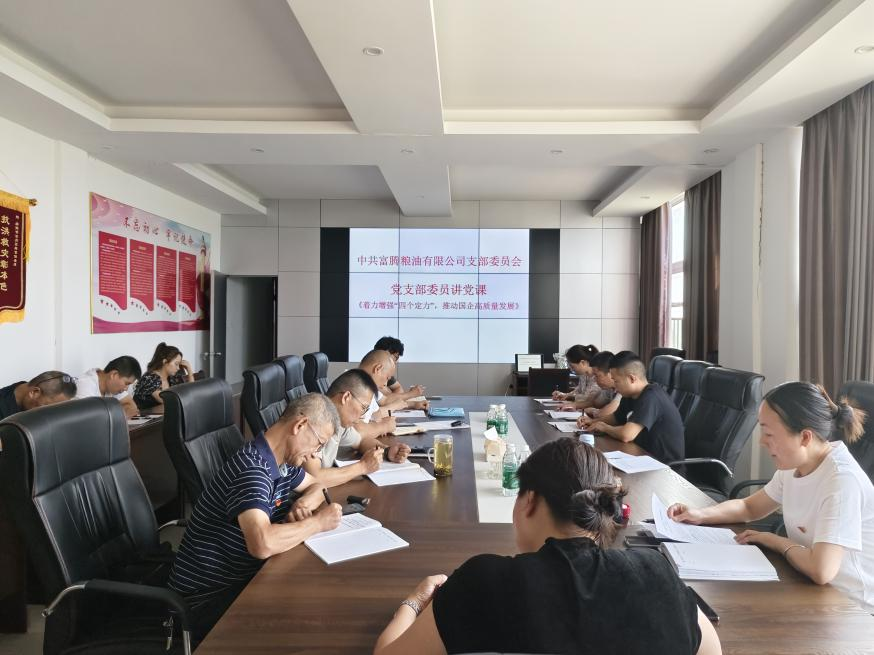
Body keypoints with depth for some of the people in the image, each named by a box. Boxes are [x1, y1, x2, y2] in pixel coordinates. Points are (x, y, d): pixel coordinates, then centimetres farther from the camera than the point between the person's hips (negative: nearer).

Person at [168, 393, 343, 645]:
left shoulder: (282, 461, 0)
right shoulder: (251, 468, -27)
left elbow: (317, 485, 17)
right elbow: (262, 544, -41)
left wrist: (306, 502, -6)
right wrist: (317, 522, -26)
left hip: (241, 576, 8)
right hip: (209, 595, -8)